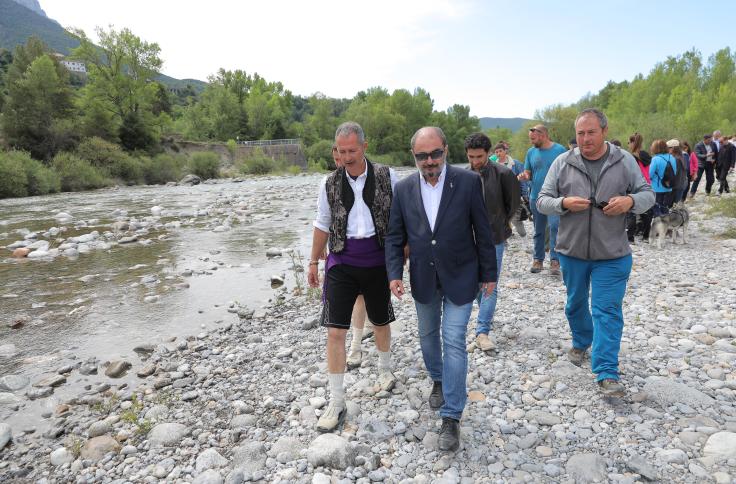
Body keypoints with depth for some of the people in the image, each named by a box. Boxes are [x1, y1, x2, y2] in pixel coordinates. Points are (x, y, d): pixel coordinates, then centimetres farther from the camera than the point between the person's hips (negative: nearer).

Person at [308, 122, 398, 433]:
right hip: (341, 264, 1)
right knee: (335, 331, -3)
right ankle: (336, 402, 10)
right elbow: (323, 224, 9)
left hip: (377, 262, 0)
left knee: (381, 322, 18)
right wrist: (314, 261, 13)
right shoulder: (330, 184, -1)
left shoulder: (386, 177, -6)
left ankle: (385, 369, 47)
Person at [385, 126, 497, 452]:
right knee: (428, 336, 19)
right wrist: (394, 273, -10)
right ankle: (438, 380, 47)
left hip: (459, 277, -3)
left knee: (454, 341, -4)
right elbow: (394, 236, 0)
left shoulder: (468, 182, -11)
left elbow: (482, 231, -5)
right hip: (423, 279, 3)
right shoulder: (403, 189, -3)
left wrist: (488, 273, -1)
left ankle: (451, 417, 9)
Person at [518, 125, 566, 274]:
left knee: (555, 226, -14)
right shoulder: (531, 152, 7)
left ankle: (555, 261, -7)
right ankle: (538, 259, 21)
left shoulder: (560, 150, -3)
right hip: (536, 197, 4)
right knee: (538, 231, 11)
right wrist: (524, 177, -12)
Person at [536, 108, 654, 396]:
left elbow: (648, 194, 6)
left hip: (612, 254, -1)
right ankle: (581, 343, 46)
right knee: (576, 303, 19)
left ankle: (606, 374, 4)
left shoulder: (624, 161, -1)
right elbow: (542, 201, -1)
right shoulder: (562, 163, -2)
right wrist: (564, 203, -22)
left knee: (608, 311, -2)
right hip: (572, 250, 2)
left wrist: (630, 201, -17)